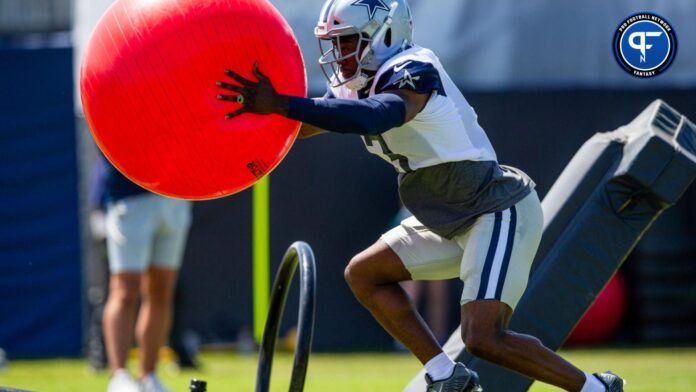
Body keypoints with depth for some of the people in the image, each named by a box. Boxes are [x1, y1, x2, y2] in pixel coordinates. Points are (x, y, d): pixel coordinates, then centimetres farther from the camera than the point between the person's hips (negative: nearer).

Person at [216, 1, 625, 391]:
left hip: (500, 213, -10)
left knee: (483, 338, -19)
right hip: (457, 222, 10)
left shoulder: (414, 74, -22)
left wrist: (279, 104, -46)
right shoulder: (361, 86, 6)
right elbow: (298, 126, 11)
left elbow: (373, 118, -43)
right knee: (364, 274, 8)